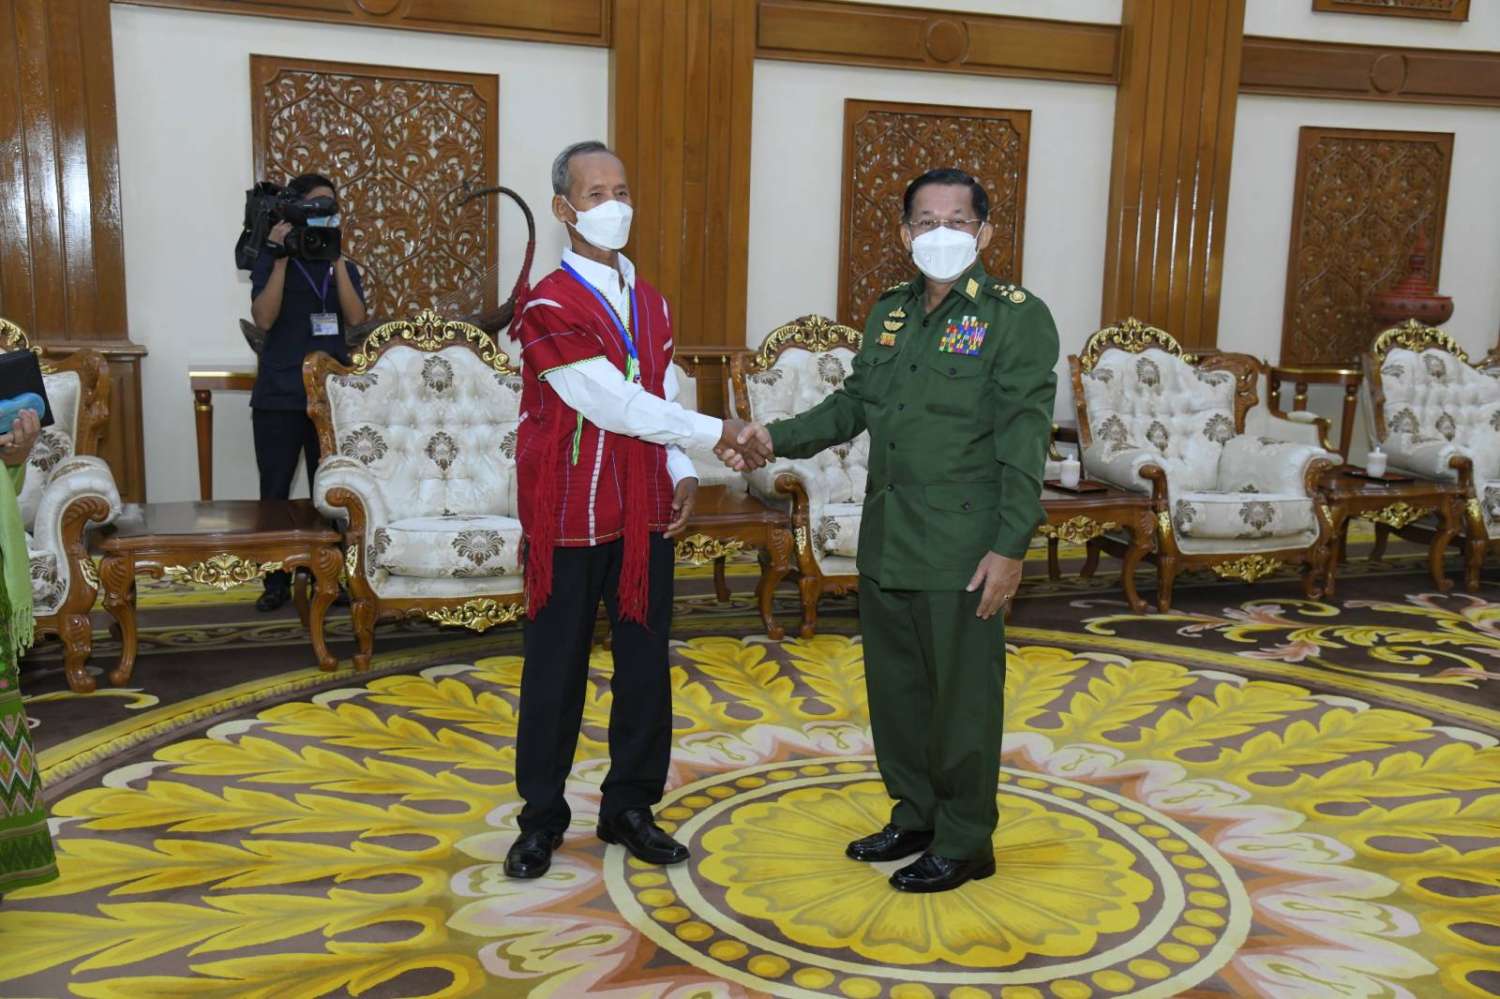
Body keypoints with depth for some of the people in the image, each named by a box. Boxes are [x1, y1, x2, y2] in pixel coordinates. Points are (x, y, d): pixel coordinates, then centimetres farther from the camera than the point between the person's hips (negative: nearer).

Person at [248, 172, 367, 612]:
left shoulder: (342, 266, 10)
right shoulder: (271, 262, 2)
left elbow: (356, 318, -7)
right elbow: (264, 319, -13)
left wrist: (337, 260, -11)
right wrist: (282, 259, -16)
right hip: (279, 396, -2)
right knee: (275, 492, 1)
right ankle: (277, 581, 12)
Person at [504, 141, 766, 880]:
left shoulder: (649, 301, 11)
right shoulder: (548, 307, -12)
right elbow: (618, 407, -19)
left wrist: (682, 475, -3)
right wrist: (717, 433, -16)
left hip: (646, 516, 6)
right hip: (570, 520, -6)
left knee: (645, 667, 10)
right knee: (555, 672, 7)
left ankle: (630, 807, 27)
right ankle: (542, 818, 24)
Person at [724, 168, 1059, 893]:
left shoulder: (1017, 317, -8)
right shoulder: (889, 313, 12)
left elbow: (1024, 442, -12)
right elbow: (853, 403, 18)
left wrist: (1010, 547, -17)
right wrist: (778, 438, 4)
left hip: (962, 552, -7)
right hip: (886, 541, 7)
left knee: (963, 697, 4)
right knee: (895, 687, 16)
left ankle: (964, 843, 22)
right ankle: (914, 818, 34)